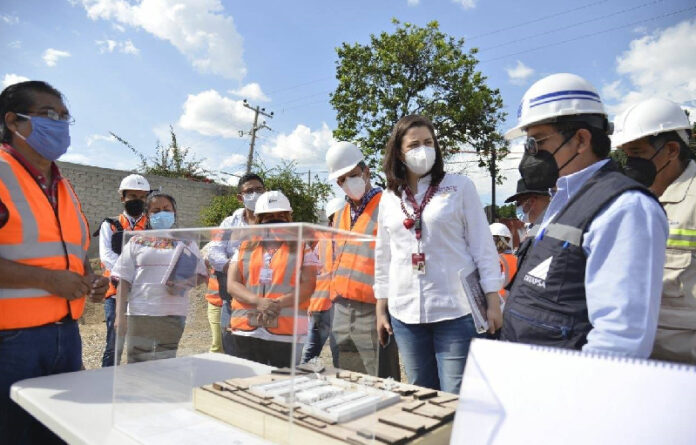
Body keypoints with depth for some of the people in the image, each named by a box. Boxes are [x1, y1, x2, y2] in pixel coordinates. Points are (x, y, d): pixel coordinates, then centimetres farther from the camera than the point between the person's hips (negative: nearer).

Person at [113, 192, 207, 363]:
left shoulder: (186, 242, 12)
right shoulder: (137, 241, 9)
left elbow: (201, 275, 12)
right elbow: (123, 281, 5)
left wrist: (184, 284, -9)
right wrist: (120, 316, -4)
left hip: (172, 317, 1)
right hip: (138, 315, 0)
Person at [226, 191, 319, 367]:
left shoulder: (303, 248, 8)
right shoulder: (245, 248, 15)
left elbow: (308, 285, -3)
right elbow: (232, 284, 4)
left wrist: (279, 303, -18)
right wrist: (258, 301, -14)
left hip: (286, 334, -2)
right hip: (246, 332, 2)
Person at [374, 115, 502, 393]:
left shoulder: (460, 187, 1)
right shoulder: (389, 198, 11)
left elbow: (483, 246, 0)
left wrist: (492, 302, -4)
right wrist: (381, 309, 13)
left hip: (455, 311, -3)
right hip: (405, 315, 4)